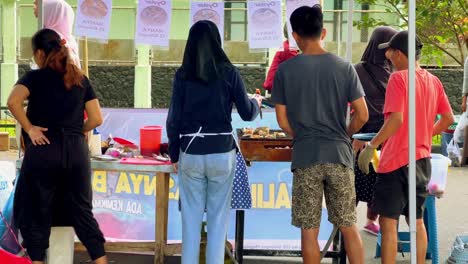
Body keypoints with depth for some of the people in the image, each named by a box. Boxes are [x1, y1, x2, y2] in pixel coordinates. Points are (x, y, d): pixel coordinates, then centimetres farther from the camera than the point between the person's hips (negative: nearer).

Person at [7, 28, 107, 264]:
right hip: (76, 151, 4)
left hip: (43, 151, -4)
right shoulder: (81, 79, 11)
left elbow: (13, 101, -20)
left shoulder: (35, 77, -1)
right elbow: (96, 119, 6)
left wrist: (29, 128, -9)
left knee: (37, 214, 5)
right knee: (82, 212, 9)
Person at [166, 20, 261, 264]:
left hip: (191, 152, 1)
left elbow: (174, 118, -1)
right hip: (222, 152, 0)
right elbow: (246, 113, 1)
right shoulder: (228, 73, -3)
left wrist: (174, 154, 9)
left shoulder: (182, 75, -1)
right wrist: (256, 103, 23)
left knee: (191, 218, 7)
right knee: (218, 217, 6)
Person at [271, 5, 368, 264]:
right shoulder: (344, 67, -1)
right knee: (349, 227, 8)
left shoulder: (285, 70, -3)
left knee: (309, 230, 4)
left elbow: (282, 120, 0)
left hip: (305, 157, -1)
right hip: (340, 155, 1)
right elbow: (362, 115, -1)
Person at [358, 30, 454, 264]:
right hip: (423, 159, 7)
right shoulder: (433, 81, 7)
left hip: (396, 160, -7)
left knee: (388, 221, -4)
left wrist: (371, 146, -19)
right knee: (417, 220, 14)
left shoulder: (399, 78, -13)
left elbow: (396, 119, -23)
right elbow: (448, 119, 10)